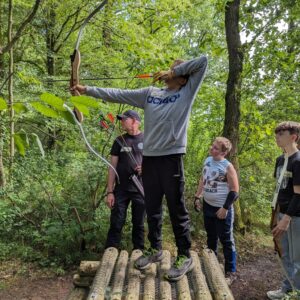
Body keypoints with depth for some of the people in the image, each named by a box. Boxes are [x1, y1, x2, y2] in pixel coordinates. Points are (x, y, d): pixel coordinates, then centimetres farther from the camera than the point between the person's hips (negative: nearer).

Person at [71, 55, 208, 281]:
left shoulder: (188, 92, 5)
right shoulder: (150, 93, 14)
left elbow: (203, 61, -1)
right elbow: (118, 95, 13)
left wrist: (173, 71, 3)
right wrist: (88, 90, 9)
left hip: (172, 158, -4)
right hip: (149, 158, 5)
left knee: (177, 209, 2)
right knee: (152, 208, 13)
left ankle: (185, 256, 17)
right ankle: (155, 249, 30)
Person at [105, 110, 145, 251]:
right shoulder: (119, 141, 6)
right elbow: (112, 167, 5)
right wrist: (110, 191, -1)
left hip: (141, 190, -1)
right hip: (121, 189, 1)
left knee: (139, 224, 9)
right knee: (116, 224, 1)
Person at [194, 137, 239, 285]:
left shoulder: (228, 167, -17)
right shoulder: (208, 160, 2)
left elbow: (234, 191, -15)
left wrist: (225, 208, -17)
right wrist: (197, 197, 10)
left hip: (221, 209, -7)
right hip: (207, 205, 7)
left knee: (226, 240, 4)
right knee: (211, 237, 20)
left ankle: (230, 272, 18)